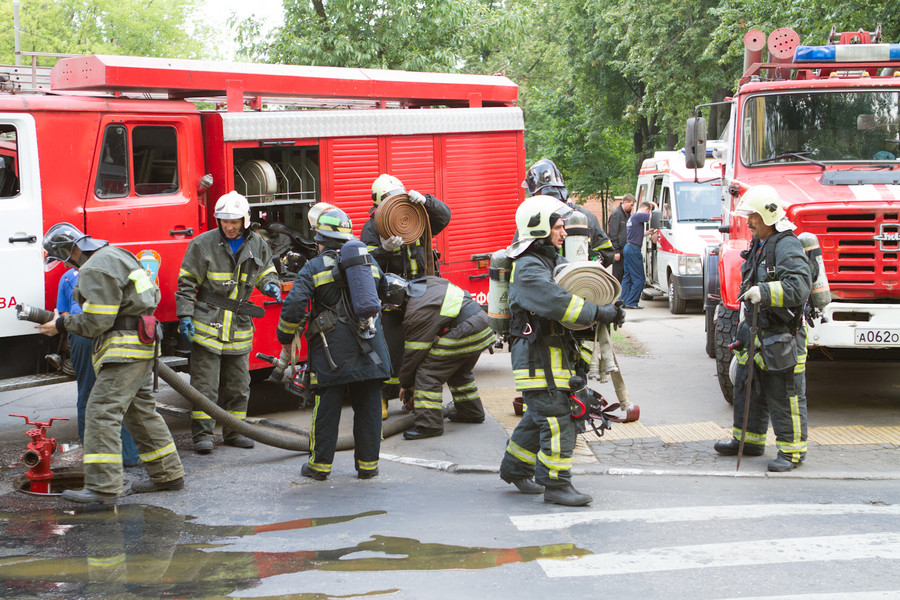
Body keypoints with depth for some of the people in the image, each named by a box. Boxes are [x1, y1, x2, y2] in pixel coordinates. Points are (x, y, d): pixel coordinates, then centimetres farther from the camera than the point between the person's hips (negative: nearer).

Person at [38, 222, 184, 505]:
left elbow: (95, 322, -18)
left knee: (102, 411, -13)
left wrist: (62, 325, -4)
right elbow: (152, 295, 25)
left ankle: (103, 487, -19)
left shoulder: (97, 270, -14)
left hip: (125, 349, -11)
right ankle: (167, 474, 20)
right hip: (140, 346, 11)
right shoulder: (116, 255, 18)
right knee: (140, 411, 16)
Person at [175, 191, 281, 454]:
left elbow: (266, 271, 20)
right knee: (205, 384, -5)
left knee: (238, 385, 11)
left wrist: (271, 284, -4)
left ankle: (234, 431, 22)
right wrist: (185, 315, -11)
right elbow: (187, 283, -3)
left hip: (239, 328, 4)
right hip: (206, 325, -4)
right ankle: (202, 434, 0)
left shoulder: (256, 245, 5)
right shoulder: (203, 244, -6)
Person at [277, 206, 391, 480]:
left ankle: (320, 465, 9)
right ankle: (368, 464, 13)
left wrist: (286, 339, 2)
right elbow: (385, 290, 25)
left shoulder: (314, 268, -4)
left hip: (332, 354, -4)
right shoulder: (368, 261, 11)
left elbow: (294, 306, -13)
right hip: (369, 352, 4)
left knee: (327, 408, 4)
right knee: (368, 407, 9)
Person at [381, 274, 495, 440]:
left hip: (463, 335, -10)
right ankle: (471, 412, 42)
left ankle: (429, 423, -9)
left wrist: (406, 384, 6)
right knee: (459, 372, 30)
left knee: (428, 373, -7)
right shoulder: (427, 282, 13)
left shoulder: (417, 313, -14)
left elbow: (413, 352, -7)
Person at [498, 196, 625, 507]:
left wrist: (609, 308, 3)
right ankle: (556, 484, -5)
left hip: (554, 353, 10)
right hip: (537, 358, -10)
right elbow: (556, 303, -31)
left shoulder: (554, 260, 15)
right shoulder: (529, 269, -18)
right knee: (556, 420, -9)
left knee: (539, 417, 18)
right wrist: (599, 313, -28)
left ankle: (515, 469, 31)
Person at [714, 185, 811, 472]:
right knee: (747, 386, 17)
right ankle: (749, 438, 30)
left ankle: (792, 449, 5)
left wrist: (764, 292, -36)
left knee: (783, 394, -4)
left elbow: (799, 286, -29)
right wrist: (747, 318, 28)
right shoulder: (759, 244, 14)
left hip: (782, 335, -10)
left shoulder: (787, 246, -17)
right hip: (756, 330, 10)